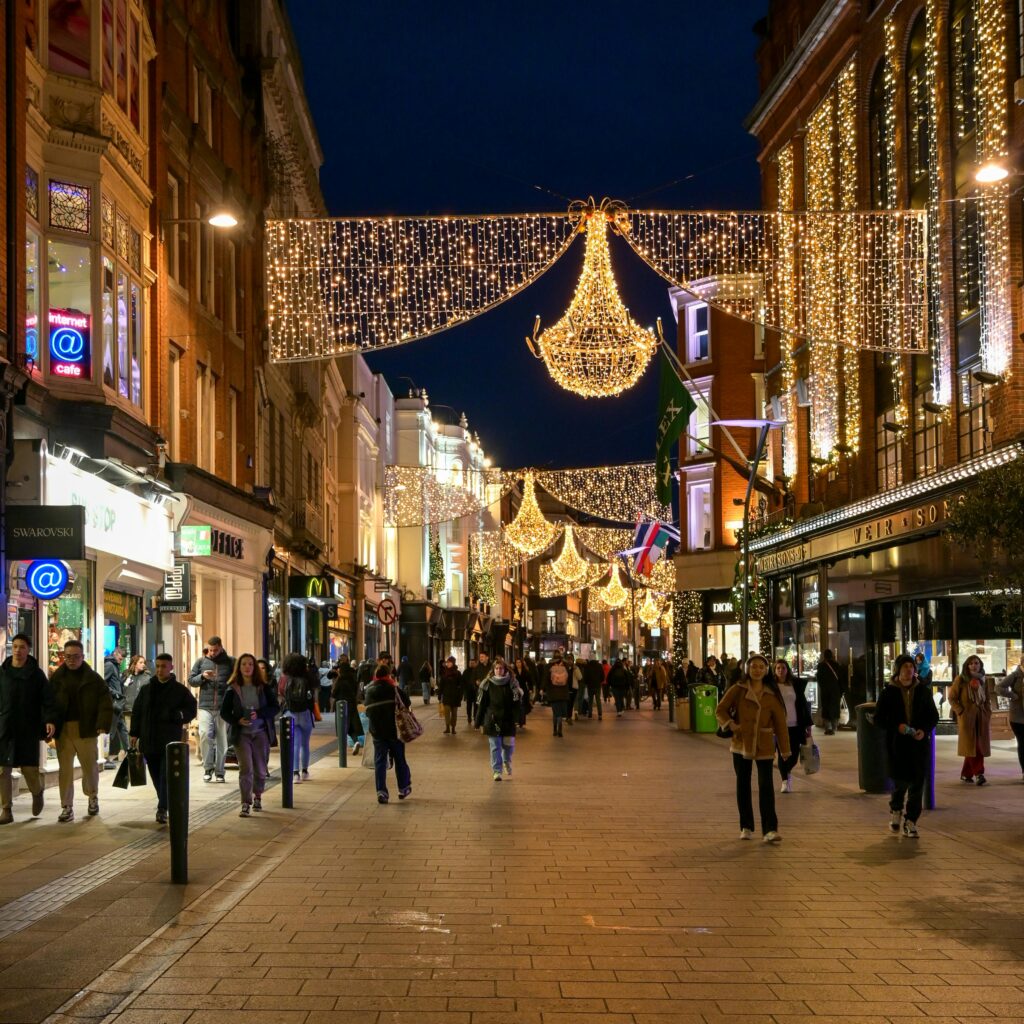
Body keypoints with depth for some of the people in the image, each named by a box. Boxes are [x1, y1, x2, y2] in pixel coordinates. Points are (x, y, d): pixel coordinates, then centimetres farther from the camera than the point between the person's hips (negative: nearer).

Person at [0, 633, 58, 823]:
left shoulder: (37, 674, 1)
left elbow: (48, 699, -5)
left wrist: (50, 720, -19)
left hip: (28, 729, -2)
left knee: (29, 768, -1)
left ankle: (37, 793, 31)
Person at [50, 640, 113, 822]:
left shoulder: (93, 678, 2)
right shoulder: (56, 678, 6)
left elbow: (106, 703, -3)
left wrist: (103, 724, -15)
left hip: (86, 730, -1)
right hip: (62, 730, 1)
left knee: (90, 766, 8)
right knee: (65, 769, 2)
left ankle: (93, 797, 33)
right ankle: (67, 807, 8)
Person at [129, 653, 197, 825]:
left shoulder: (180, 690, 2)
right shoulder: (146, 689, 13)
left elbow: (191, 710, 3)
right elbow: (136, 712, 16)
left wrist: (177, 715, -15)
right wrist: (134, 734, 9)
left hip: (170, 742, -4)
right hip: (149, 741, 4)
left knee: (166, 776, -12)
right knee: (156, 777, 9)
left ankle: (162, 809, -14)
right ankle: (165, 805, 23)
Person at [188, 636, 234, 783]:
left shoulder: (230, 662, 6)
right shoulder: (201, 661, 10)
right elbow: (191, 680, 10)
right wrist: (202, 676, -8)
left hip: (224, 707, 0)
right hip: (205, 706, 0)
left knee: (222, 740, 3)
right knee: (205, 735, -14)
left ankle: (220, 772, 11)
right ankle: (208, 768, 2)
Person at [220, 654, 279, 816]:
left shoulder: (264, 687, 1)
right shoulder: (232, 689, 0)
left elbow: (275, 707, 0)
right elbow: (224, 711, 3)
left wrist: (258, 714, -17)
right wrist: (238, 720, -16)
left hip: (261, 733, 1)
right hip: (241, 734, -1)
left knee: (260, 769, 9)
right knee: (245, 768, -11)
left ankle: (257, 797, 32)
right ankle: (245, 804, -9)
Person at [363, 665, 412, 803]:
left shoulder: (369, 690, 4)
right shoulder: (392, 688, -8)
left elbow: (367, 711, 12)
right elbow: (406, 702, -2)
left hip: (377, 731, 2)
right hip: (394, 729, -2)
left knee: (379, 761, 2)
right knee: (399, 759, 13)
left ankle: (381, 791, -10)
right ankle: (403, 788, 21)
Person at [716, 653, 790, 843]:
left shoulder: (772, 695, -1)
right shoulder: (737, 690, -1)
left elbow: (780, 723, 2)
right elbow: (720, 710, 4)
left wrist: (784, 749, 2)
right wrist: (729, 724, -14)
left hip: (764, 747, -1)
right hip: (741, 744, 1)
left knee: (766, 786, -9)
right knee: (743, 786, 8)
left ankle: (770, 830, -10)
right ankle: (746, 827, 20)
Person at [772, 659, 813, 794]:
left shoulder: (796, 684, 6)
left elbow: (803, 704, 9)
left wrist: (807, 724, 7)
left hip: (795, 725, 2)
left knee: (794, 755, 3)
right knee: (782, 755, -3)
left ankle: (788, 771, 33)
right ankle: (785, 780, 10)